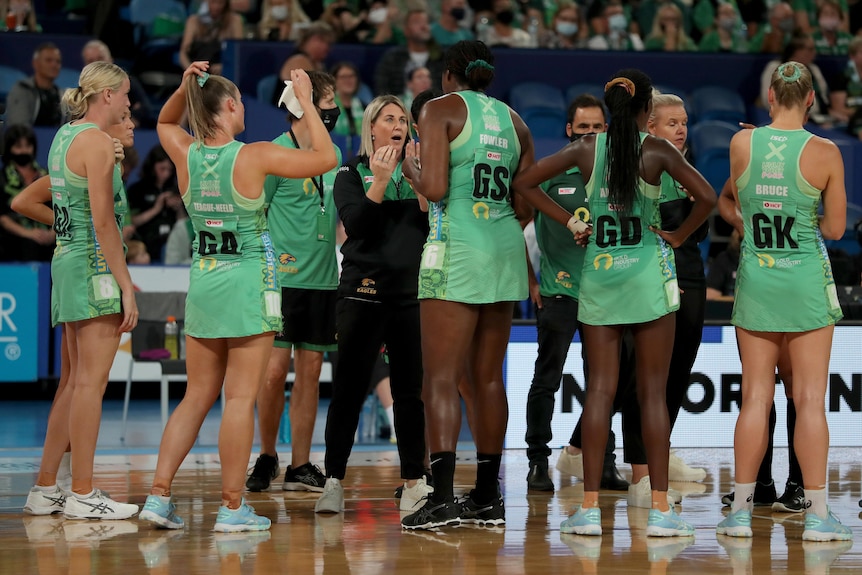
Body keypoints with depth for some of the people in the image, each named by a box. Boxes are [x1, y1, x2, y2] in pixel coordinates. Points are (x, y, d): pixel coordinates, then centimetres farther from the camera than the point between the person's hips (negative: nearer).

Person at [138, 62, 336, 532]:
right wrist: (306, 102, 3)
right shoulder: (254, 156, -12)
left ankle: (159, 494, 5)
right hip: (249, 283, -5)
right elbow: (326, 158, -4)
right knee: (240, 399, -2)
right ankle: (232, 507, -1)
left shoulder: (187, 155, 1)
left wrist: (185, 88, 8)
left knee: (196, 397, 11)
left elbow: (165, 123, 25)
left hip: (203, 282, 5)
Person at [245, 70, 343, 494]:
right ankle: (266, 456, 11)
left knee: (309, 373, 6)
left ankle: (300, 467, 10)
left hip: (323, 280, 6)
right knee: (274, 371, -6)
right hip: (283, 280, -6)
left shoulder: (332, 153, 13)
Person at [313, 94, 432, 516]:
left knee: (410, 390, 3)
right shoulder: (352, 174, 6)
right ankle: (333, 482, -4)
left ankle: (414, 482, 7)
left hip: (411, 292, 3)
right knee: (350, 388, -5)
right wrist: (380, 181, -15)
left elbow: (434, 226, 2)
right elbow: (356, 224, -9)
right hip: (364, 291, -3)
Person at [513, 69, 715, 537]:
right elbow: (706, 197, -13)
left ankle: (590, 507, -2)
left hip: (598, 272, 2)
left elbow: (522, 182, 4)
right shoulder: (656, 151, -5)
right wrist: (678, 235, 1)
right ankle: (660, 509, -2)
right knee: (652, 393, 0)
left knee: (599, 390, 3)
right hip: (648, 272, -2)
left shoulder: (587, 148, 3)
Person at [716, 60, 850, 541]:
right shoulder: (825, 152, -9)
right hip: (807, 281, -2)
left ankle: (741, 509, 8)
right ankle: (818, 514, 0)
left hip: (755, 279, 2)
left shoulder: (742, 143, -3)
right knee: (810, 399, 1)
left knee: (756, 398, 7)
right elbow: (836, 227, -2)